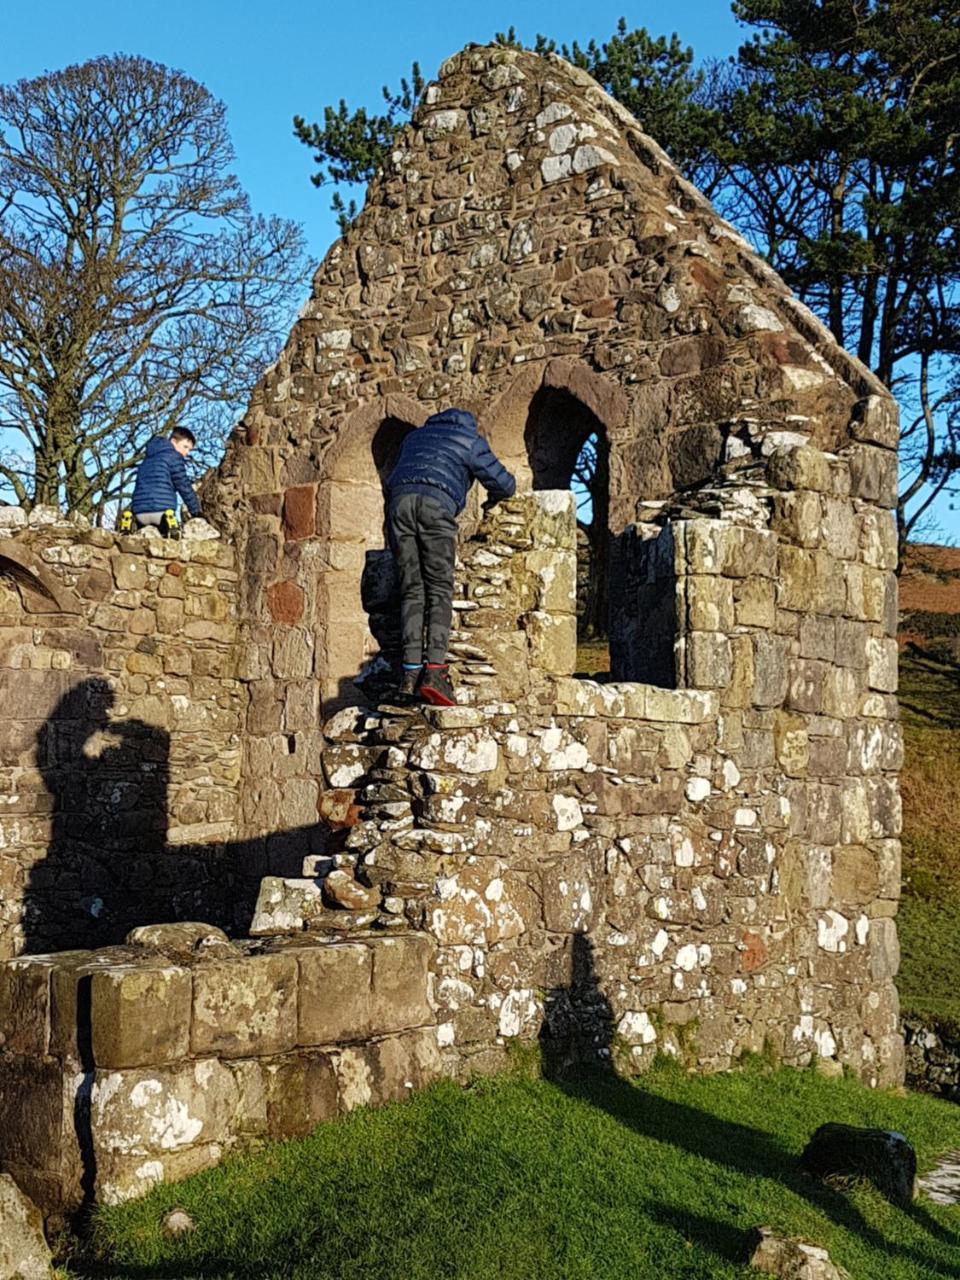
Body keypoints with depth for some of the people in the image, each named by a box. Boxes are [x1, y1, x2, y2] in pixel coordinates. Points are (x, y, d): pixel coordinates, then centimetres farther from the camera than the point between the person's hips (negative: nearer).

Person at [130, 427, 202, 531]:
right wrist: (197, 513, 11)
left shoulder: (147, 458, 29)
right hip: (162, 511, -6)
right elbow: (184, 487, 4)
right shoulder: (174, 455, 6)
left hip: (139, 512, 6)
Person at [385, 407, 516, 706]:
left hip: (398, 499, 4)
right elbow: (505, 484, 21)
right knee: (439, 591, -6)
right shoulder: (470, 440, 21)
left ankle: (410, 671, -9)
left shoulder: (415, 435, 35)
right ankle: (434, 670, -22)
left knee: (412, 591, 4)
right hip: (436, 504, -4)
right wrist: (494, 498, 42)